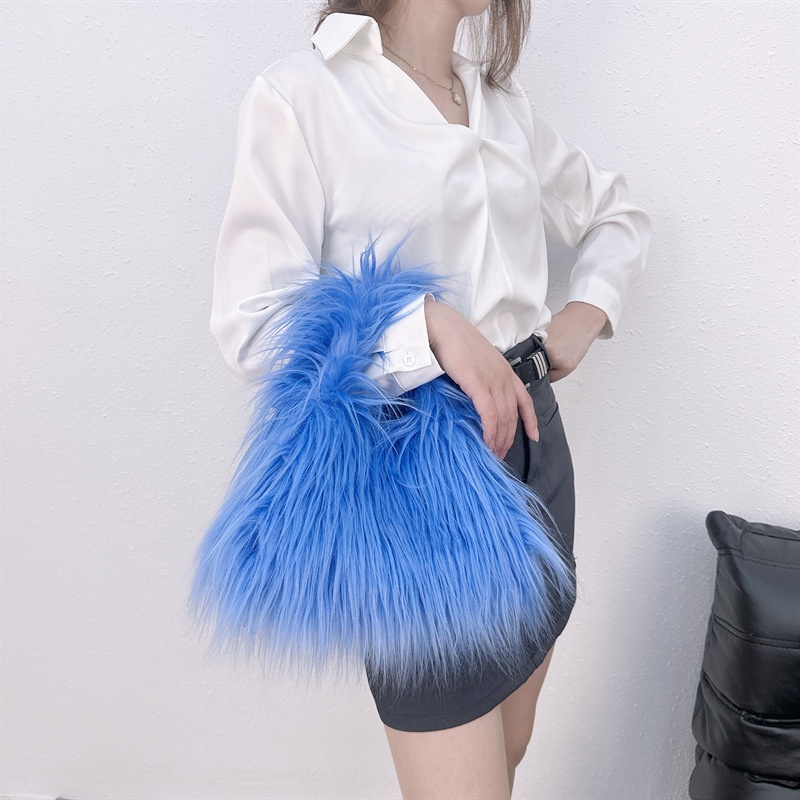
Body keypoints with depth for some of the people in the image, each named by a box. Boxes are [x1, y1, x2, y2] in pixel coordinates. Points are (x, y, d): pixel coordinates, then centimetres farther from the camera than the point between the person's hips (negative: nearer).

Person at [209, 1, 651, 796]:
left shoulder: (504, 103, 12)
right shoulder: (300, 94, -6)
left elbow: (618, 213, 25)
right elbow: (252, 328, -13)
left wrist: (583, 314, 8)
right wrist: (431, 324, -21)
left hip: (533, 436, 7)